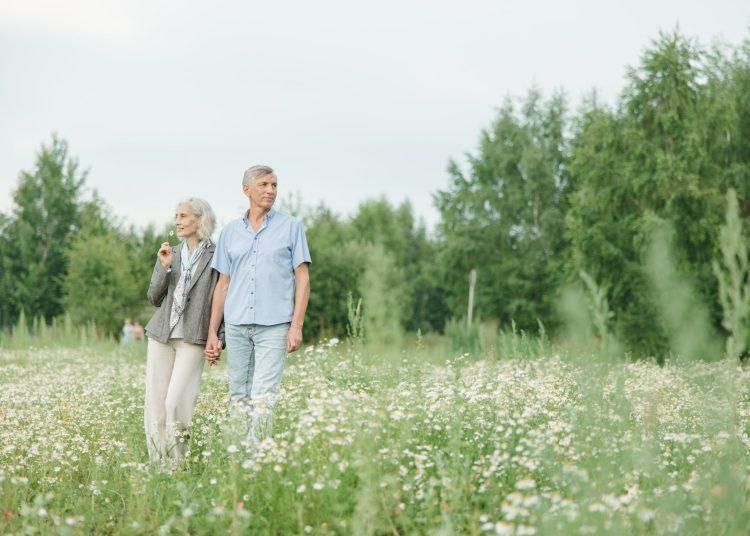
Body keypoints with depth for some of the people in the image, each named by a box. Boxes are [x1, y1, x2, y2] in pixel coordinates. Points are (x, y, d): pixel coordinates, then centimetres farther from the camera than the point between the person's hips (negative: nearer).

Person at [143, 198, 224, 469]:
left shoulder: (217, 257, 0)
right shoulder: (169, 254, 14)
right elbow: (154, 298, 11)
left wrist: (221, 338, -9)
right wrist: (164, 267, -4)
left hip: (193, 339, -5)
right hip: (161, 335, 5)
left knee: (175, 403, -15)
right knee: (154, 402, 1)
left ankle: (178, 466, -5)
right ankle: (157, 464, 9)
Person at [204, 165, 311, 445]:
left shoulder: (291, 227, 5)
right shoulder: (230, 232, 13)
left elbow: (302, 278, 2)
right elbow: (223, 285, 15)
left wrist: (297, 325, -8)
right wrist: (212, 333, 11)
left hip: (274, 326, -3)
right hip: (236, 326, 3)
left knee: (263, 397, -13)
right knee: (239, 397, 6)